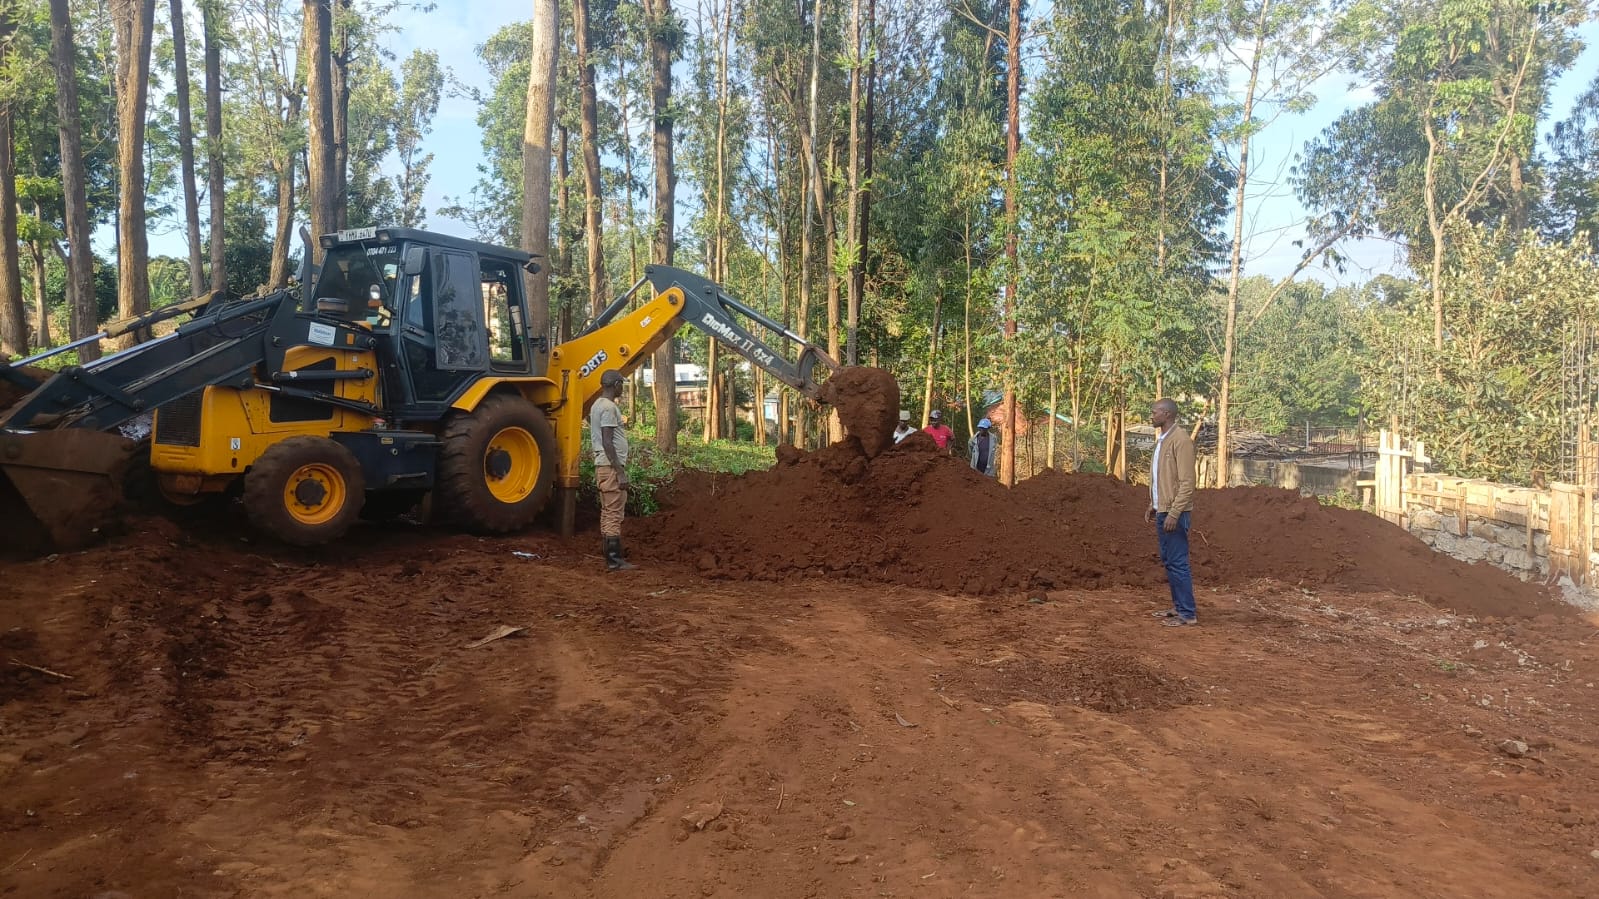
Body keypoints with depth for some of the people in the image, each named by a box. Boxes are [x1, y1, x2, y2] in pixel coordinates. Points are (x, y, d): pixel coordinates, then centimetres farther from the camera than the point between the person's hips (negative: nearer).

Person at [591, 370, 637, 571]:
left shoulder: (597, 405, 16)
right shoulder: (609, 407, -14)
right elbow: (607, 442, -20)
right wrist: (620, 472, -20)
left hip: (603, 466, 10)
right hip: (611, 466, -10)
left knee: (607, 514, 11)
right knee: (614, 515, -8)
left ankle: (611, 558, 15)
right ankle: (615, 560, -6)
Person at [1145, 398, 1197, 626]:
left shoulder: (1180, 440, -15)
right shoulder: (1161, 440, 15)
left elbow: (1186, 482, -19)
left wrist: (1173, 513, -22)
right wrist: (1153, 506, 19)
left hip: (1174, 513, -10)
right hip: (1162, 511, 10)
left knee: (1177, 562, -6)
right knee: (1168, 561, 14)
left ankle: (1187, 613, -1)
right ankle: (1178, 606, 22)